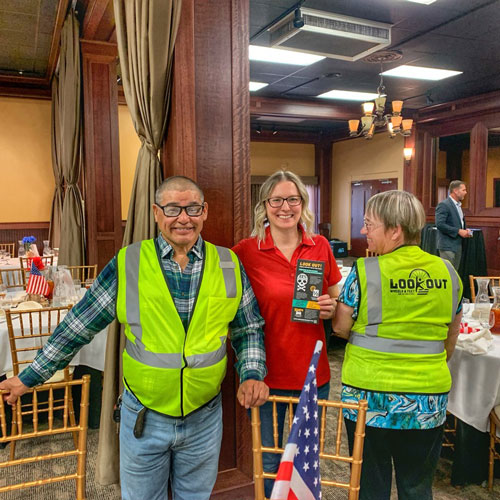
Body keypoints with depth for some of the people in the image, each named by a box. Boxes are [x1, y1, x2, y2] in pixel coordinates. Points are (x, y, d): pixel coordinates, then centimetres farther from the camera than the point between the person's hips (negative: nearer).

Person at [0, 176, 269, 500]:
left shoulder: (229, 265, -6)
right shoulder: (127, 264, -9)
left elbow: (249, 330, 5)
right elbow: (79, 325, -1)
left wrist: (252, 374, -10)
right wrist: (30, 376, 4)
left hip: (205, 418, 1)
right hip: (144, 417, 0)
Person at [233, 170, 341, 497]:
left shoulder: (320, 247, -1)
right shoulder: (246, 252, -9)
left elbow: (338, 301, 11)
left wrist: (331, 308, -10)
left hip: (313, 373, 2)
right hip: (266, 376, -2)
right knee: (269, 465, 15)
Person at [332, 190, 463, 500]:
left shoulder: (365, 271, -14)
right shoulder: (447, 271, -1)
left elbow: (340, 326, -6)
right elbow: (451, 340, 10)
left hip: (370, 397, -3)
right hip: (429, 401, 4)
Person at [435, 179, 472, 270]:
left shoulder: (458, 205, 16)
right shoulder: (443, 205, -13)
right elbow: (440, 224, -22)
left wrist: (465, 231, 6)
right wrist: (458, 231, -20)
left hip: (458, 245, 9)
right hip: (447, 246, -9)